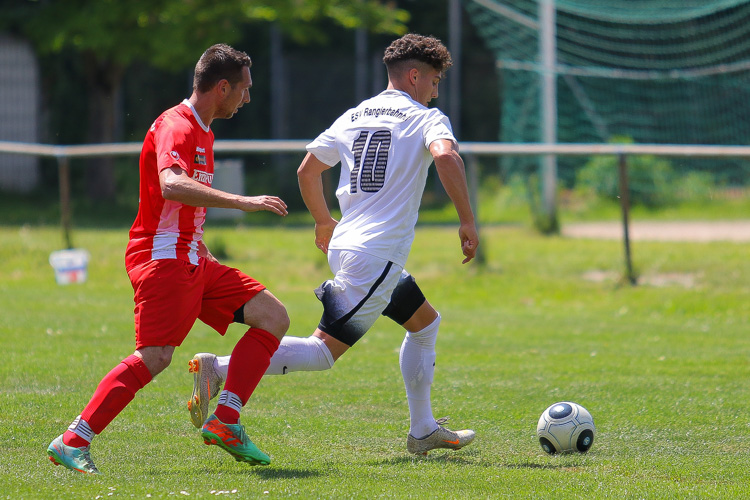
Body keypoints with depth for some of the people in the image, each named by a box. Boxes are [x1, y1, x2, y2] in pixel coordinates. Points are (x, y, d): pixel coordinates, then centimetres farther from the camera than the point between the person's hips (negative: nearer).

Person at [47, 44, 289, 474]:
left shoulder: (203, 131, 20)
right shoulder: (175, 127, -13)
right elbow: (172, 186, -33)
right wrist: (243, 202, -35)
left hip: (192, 260, 10)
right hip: (163, 257, -10)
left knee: (274, 317, 3)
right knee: (155, 357, -21)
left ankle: (225, 421, -2)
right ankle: (73, 442, -18)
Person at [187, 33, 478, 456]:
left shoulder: (353, 117, 17)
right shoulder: (425, 118, -3)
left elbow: (308, 170, 21)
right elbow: (446, 156, -24)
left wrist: (325, 222, 36)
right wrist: (468, 222, -19)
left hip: (345, 244, 9)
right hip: (378, 256, -9)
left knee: (426, 323, 23)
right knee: (324, 351, -12)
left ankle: (424, 431, 24)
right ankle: (220, 369, -22)